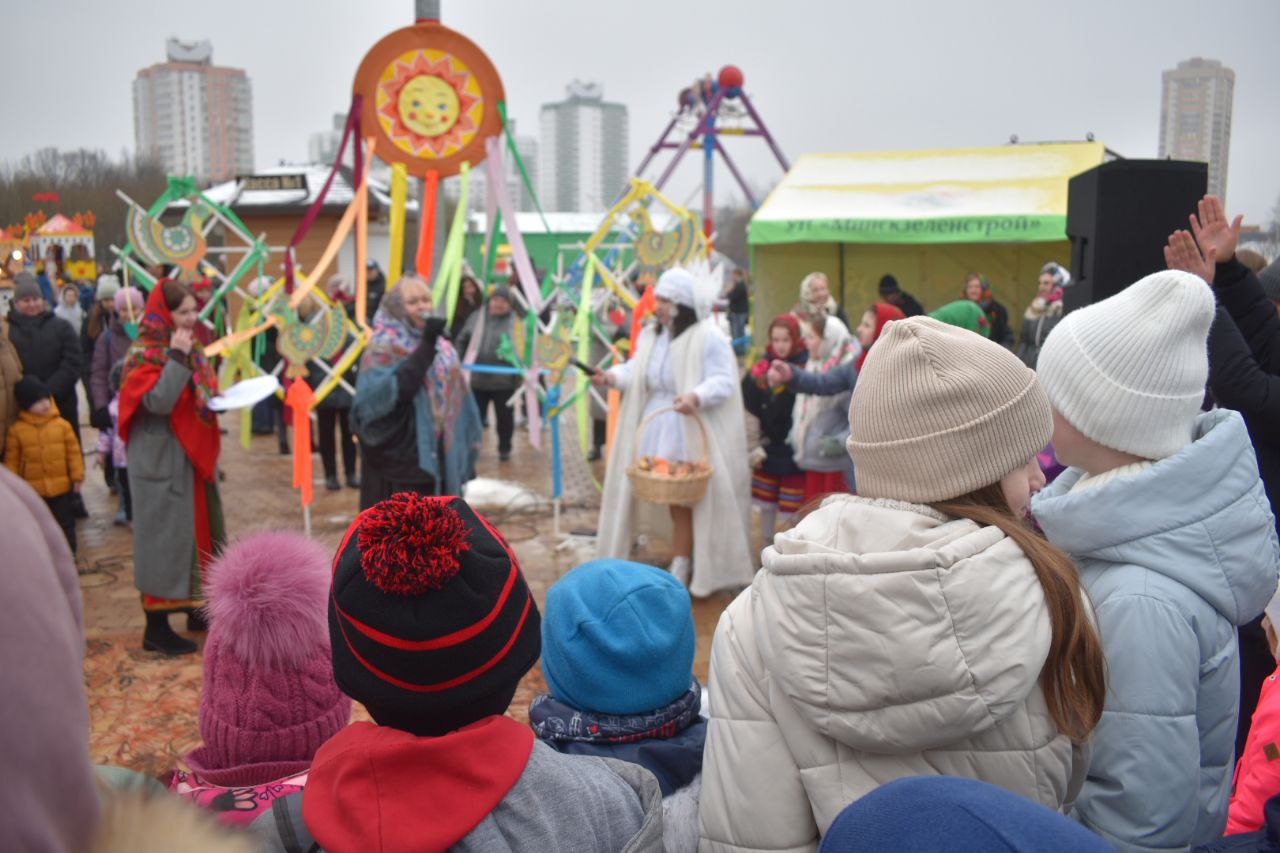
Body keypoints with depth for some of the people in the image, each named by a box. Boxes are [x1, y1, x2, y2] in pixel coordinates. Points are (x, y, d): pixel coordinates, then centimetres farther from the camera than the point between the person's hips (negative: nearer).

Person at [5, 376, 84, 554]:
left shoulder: (62, 425, -6)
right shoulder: (16, 430, -6)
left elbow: (74, 452, -1)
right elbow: (12, 460, -1)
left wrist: (77, 477, -1)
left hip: (61, 486, 0)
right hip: (32, 489, 0)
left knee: (65, 521, 10)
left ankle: (68, 551, 23)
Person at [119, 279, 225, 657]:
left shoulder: (191, 348, 10)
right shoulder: (145, 354, -14)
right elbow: (159, 401, -26)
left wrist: (220, 398, 0)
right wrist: (177, 357, -26)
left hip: (195, 456, 9)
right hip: (163, 461, -9)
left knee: (200, 530, 15)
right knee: (165, 537, -4)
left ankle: (197, 607, 29)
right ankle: (156, 626, 4)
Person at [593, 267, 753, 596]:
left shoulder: (709, 338, -10)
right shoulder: (649, 335, 12)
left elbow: (723, 382, -15)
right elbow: (636, 371, 11)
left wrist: (696, 397, -33)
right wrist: (613, 377, -10)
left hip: (689, 433, -6)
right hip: (652, 429, 6)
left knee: (682, 502, 0)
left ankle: (679, 572, 13)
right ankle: (680, 566, 22)